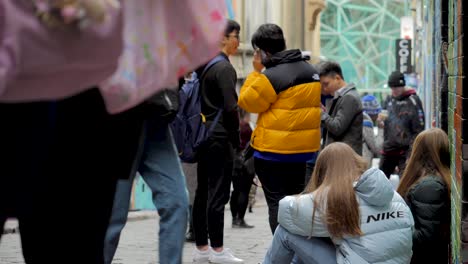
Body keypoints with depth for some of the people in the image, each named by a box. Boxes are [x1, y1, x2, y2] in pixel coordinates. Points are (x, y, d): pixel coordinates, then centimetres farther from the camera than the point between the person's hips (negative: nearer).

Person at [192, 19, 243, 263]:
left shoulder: (203, 65, 14)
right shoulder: (224, 68, -12)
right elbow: (230, 108, -16)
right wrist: (236, 139, -7)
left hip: (203, 135, 9)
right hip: (220, 137, -9)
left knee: (202, 192, 10)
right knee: (218, 193, -5)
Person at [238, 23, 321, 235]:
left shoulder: (271, 76, -18)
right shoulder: (311, 70, 9)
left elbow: (247, 102, -9)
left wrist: (256, 72, -4)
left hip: (274, 151, -7)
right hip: (306, 148, 8)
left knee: (276, 202, -1)